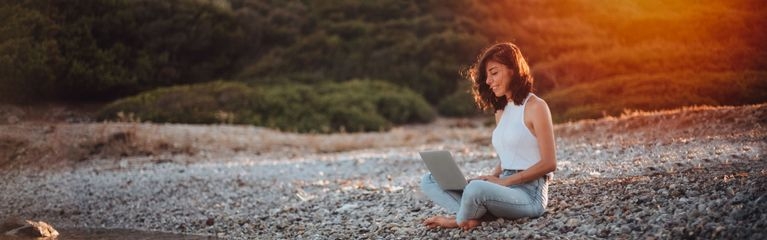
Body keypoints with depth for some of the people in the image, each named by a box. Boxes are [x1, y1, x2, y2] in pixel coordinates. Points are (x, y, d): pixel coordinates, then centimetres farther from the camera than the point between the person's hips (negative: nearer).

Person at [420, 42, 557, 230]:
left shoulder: (535, 107, -5)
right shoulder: (501, 111, 18)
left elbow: (549, 163, -11)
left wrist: (504, 181, -14)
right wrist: (489, 178, -1)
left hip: (530, 193, -8)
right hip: (504, 188, 8)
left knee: (476, 189, -38)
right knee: (429, 181, -1)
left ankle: (462, 220, -7)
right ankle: (477, 214, -22)